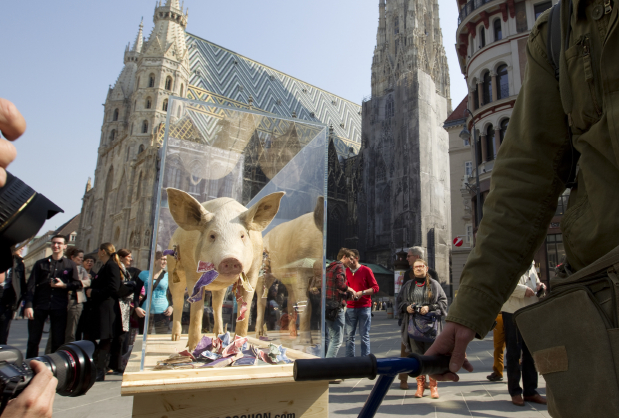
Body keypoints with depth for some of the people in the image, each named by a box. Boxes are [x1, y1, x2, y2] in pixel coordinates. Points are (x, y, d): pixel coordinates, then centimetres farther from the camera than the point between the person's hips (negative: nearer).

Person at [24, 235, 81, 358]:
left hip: (59, 307, 0)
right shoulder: (40, 264, 8)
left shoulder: (70, 265, 8)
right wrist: (29, 305, -9)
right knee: (33, 340, 5)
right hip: (39, 305, 0)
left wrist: (64, 285, -13)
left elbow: (78, 284, 6)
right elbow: (31, 285, 1)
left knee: (58, 342, 4)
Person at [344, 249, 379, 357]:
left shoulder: (366, 270, -1)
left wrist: (362, 293, -12)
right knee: (349, 335, 3)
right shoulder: (346, 271, 9)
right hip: (350, 307, 3)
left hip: (364, 307, -3)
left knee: (364, 335, 2)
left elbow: (375, 288, -1)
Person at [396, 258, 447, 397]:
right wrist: (406, 307, -6)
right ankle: (420, 384, 16)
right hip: (413, 325, 2)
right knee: (417, 354, 5)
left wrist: (430, 308, -12)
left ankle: (433, 386, 12)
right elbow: (399, 301, 15)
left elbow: (443, 301, 2)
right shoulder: (408, 285, 12)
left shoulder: (434, 284, 6)